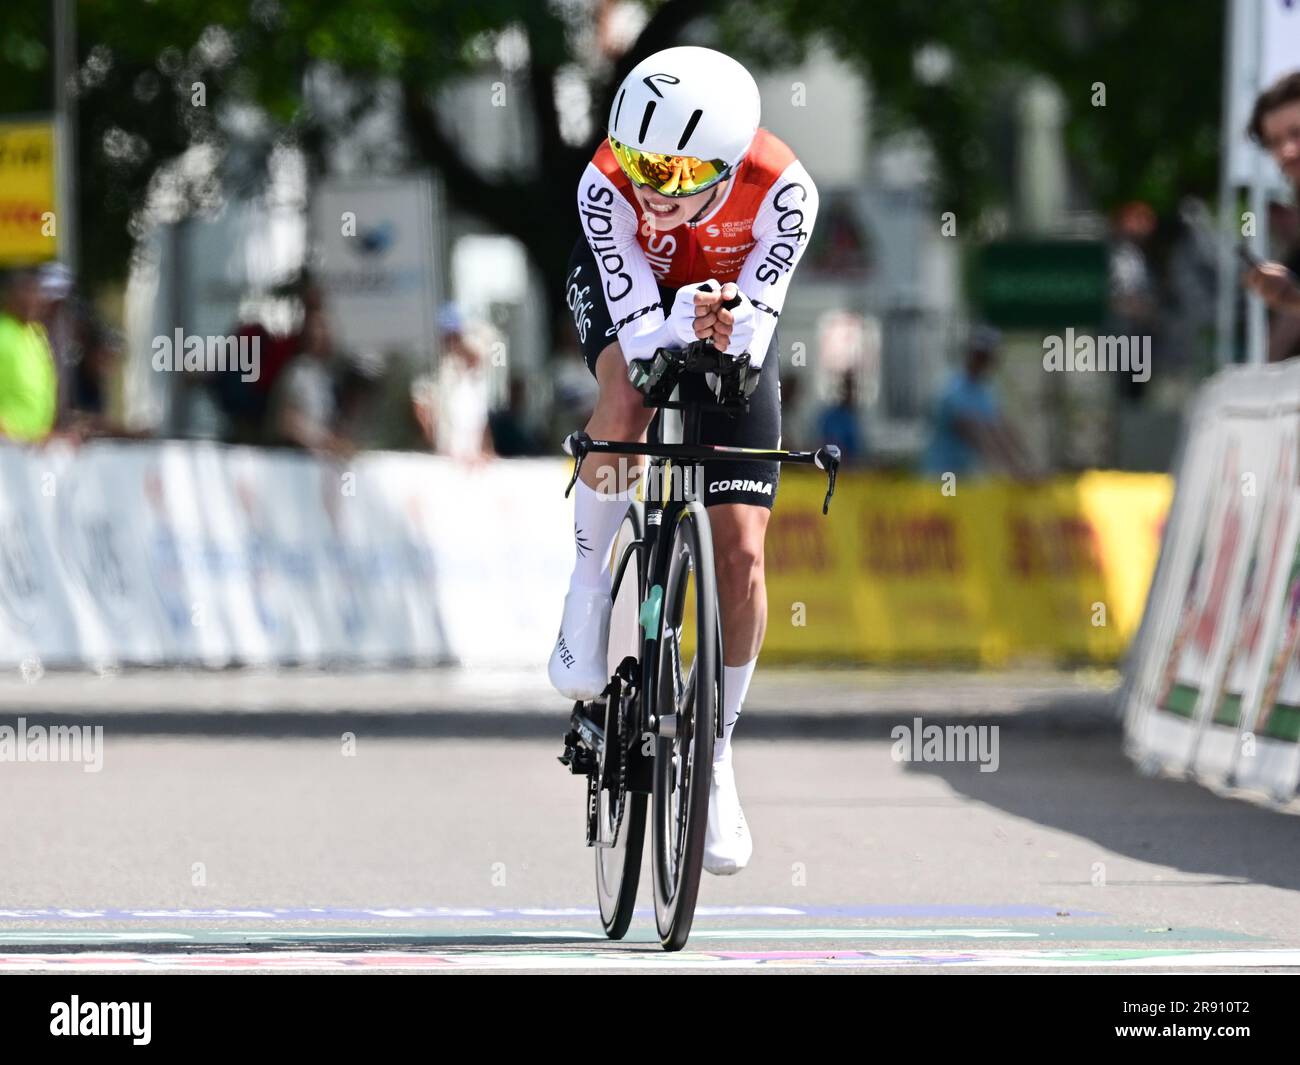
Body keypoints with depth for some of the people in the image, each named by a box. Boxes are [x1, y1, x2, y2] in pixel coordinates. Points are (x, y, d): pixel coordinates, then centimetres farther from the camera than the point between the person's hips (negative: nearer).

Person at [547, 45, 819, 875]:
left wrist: (731, 331, -55)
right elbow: (639, 333, -37)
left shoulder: (784, 191, -36)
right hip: (628, 288, -1)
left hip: (731, 300, 1)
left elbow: (754, 336, -33)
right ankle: (588, 585, -10)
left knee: (742, 554, -7)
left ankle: (717, 754, 10)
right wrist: (684, 324, -58)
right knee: (626, 402, -38)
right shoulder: (606, 188, -36)